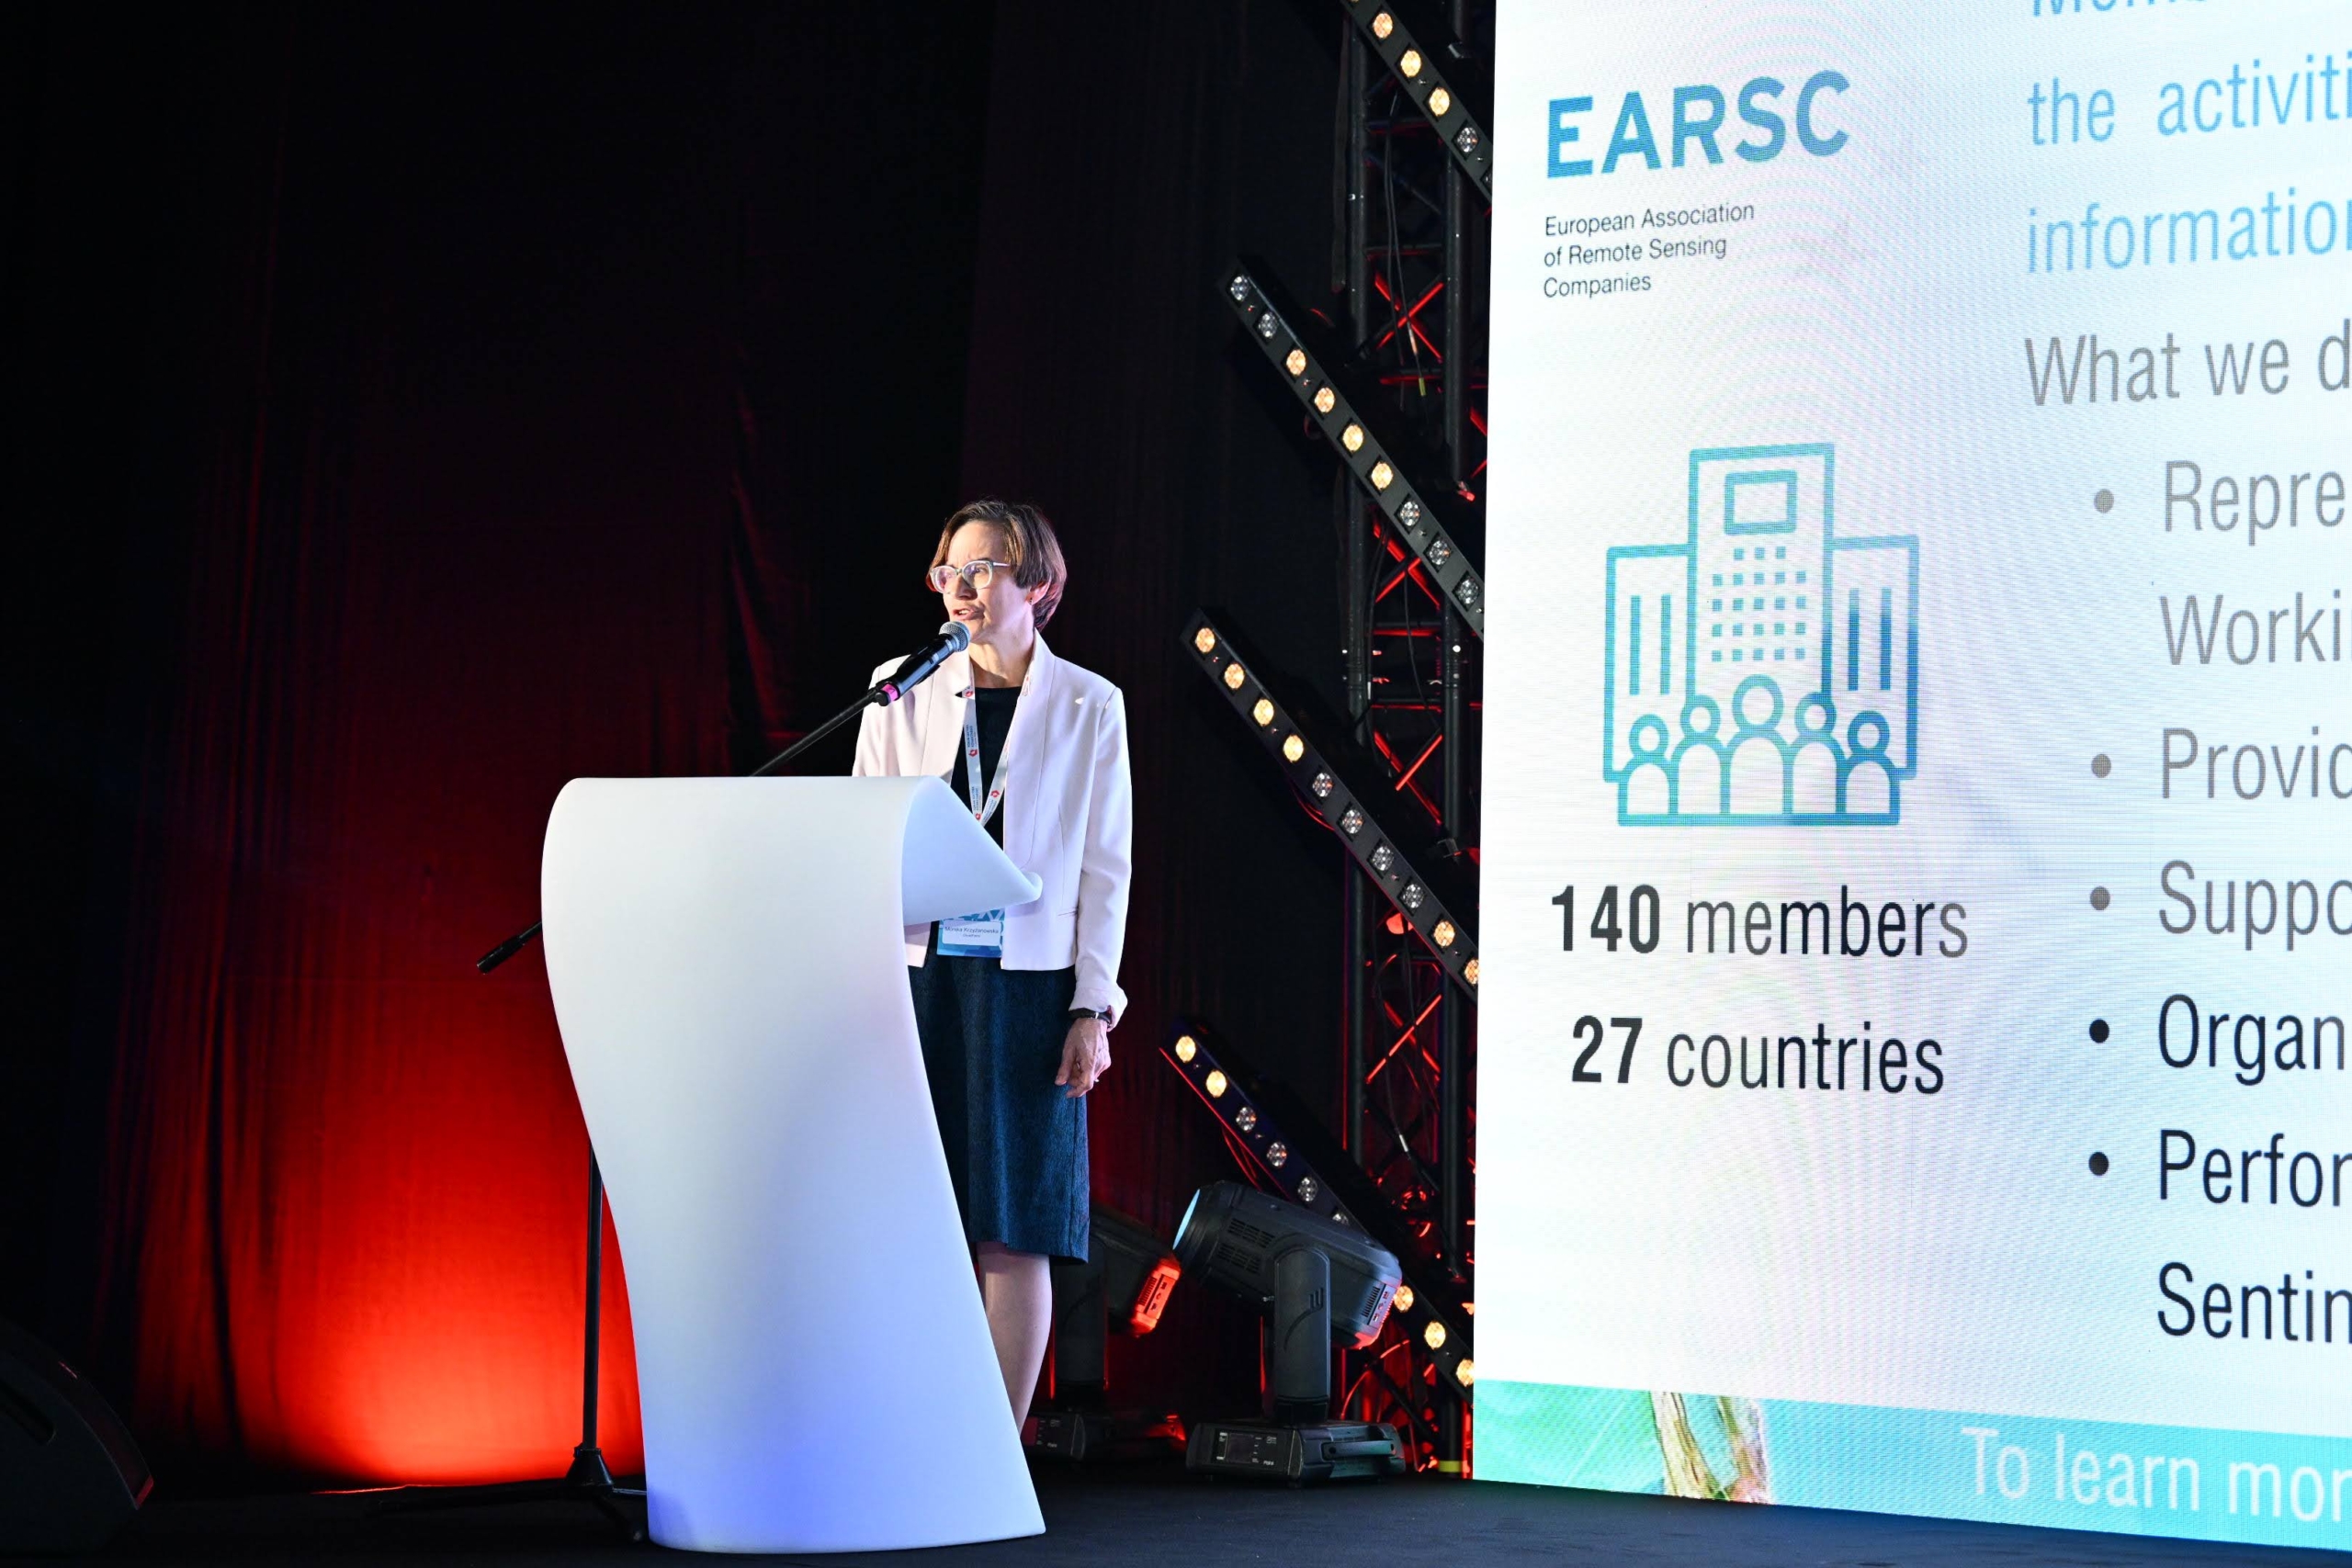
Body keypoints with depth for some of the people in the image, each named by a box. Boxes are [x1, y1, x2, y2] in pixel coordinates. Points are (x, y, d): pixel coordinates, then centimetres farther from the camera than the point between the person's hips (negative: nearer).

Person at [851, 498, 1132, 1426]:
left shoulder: (1087, 706, 5)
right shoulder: (902, 694, 9)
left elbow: (1105, 868, 3)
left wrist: (1093, 1009, -4)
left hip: (1026, 984, -2)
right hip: (915, 975, 2)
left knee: (1014, 1232, 0)